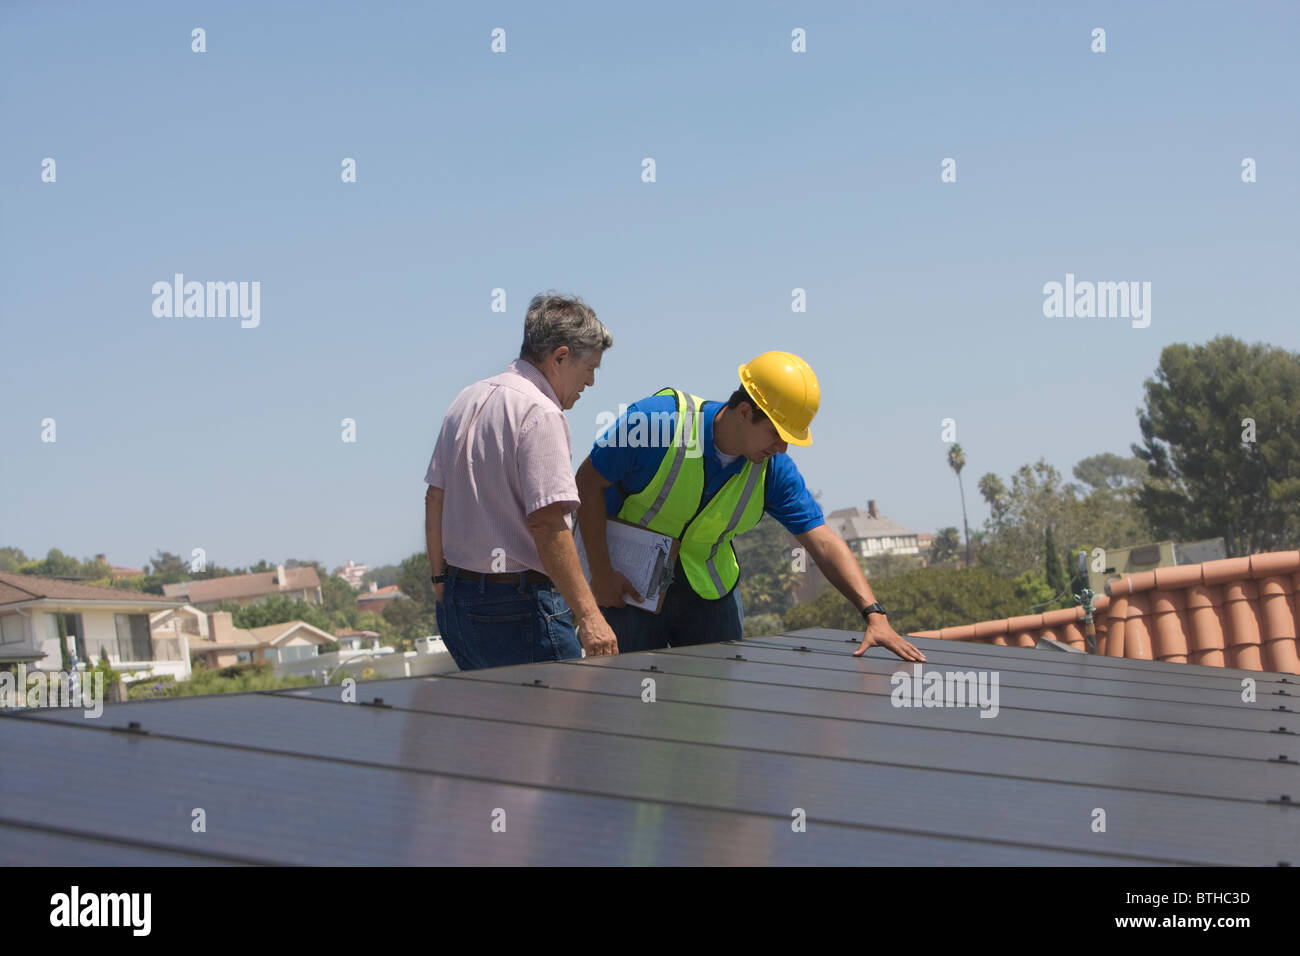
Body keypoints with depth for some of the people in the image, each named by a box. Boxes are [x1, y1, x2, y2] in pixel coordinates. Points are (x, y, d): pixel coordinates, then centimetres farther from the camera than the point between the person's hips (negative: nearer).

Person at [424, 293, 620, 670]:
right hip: (518, 605, -9)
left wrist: (440, 580, 26)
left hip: (457, 600, 9)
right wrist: (587, 614, -23)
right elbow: (546, 523, -22)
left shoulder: (467, 400, 13)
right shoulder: (540, 414, -15)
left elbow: (435, 498, 18)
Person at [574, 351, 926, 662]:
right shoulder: (659, 421, -24)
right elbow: (589, 481, -15)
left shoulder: (774, 470, -11)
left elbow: (824, 543, -13)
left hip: (709, 587, 4)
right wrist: (601, 574, -17)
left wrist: (874, 614, -26)